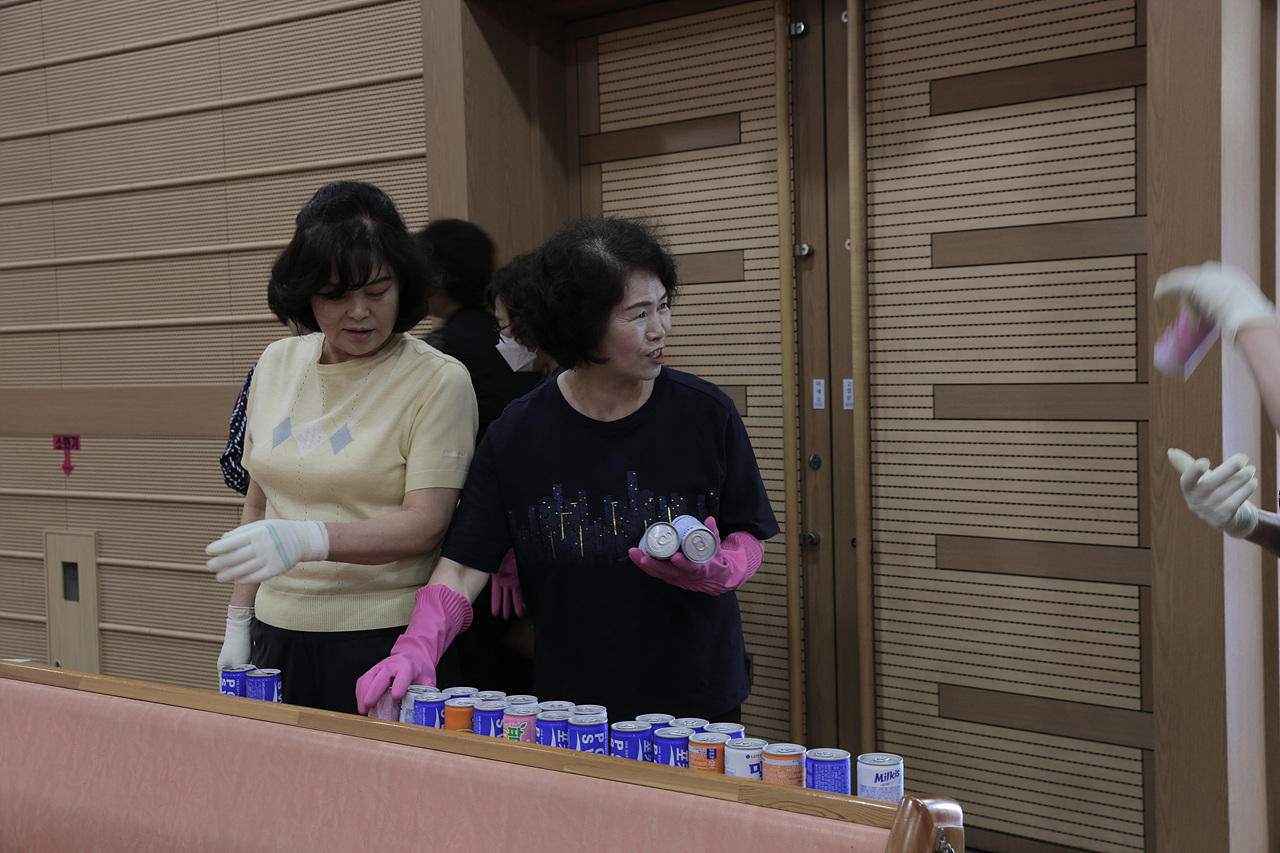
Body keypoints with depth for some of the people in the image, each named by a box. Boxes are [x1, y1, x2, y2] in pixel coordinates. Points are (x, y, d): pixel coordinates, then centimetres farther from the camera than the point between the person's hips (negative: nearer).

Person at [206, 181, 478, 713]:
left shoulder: (437, 380, -9)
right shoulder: (276, 364, 8)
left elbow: (425, 525, -15)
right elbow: (258, 503, 15)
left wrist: (308, 539, -28)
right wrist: (238, 625, 13)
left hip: (384, 640, -4)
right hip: (280, 632, 5)